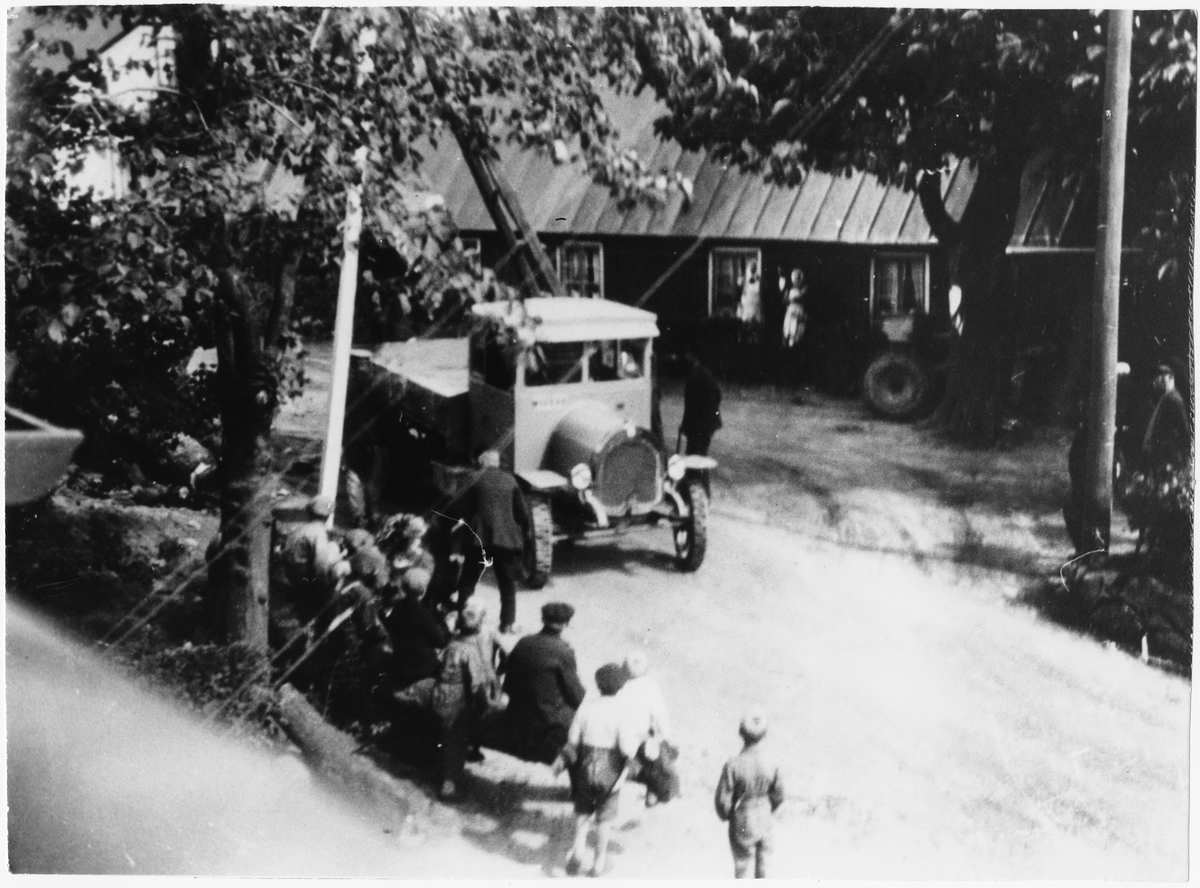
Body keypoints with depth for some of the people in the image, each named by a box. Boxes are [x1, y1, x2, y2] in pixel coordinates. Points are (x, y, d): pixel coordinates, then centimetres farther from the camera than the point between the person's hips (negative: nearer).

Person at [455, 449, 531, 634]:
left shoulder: (475, 480, -2)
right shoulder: (510, 480, 5)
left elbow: (465, 510, -3)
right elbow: (522, 511, 5)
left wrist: (464, 533, 7)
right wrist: (524, 533, 17)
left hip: (479, 537, -2)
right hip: (507, 539, 2)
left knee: (467, 581, 9)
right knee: (507, 583, 13)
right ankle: (508, 623, 12)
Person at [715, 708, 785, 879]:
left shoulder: (733, 765, -26)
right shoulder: (770, 763, -16)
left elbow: (723, 800, -18)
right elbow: (778, 796, -3)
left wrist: (725, 815, 4)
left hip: (742, 827, -3)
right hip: (764, 825, 3)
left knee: (741, 867, 14)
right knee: (762, 867, 19)